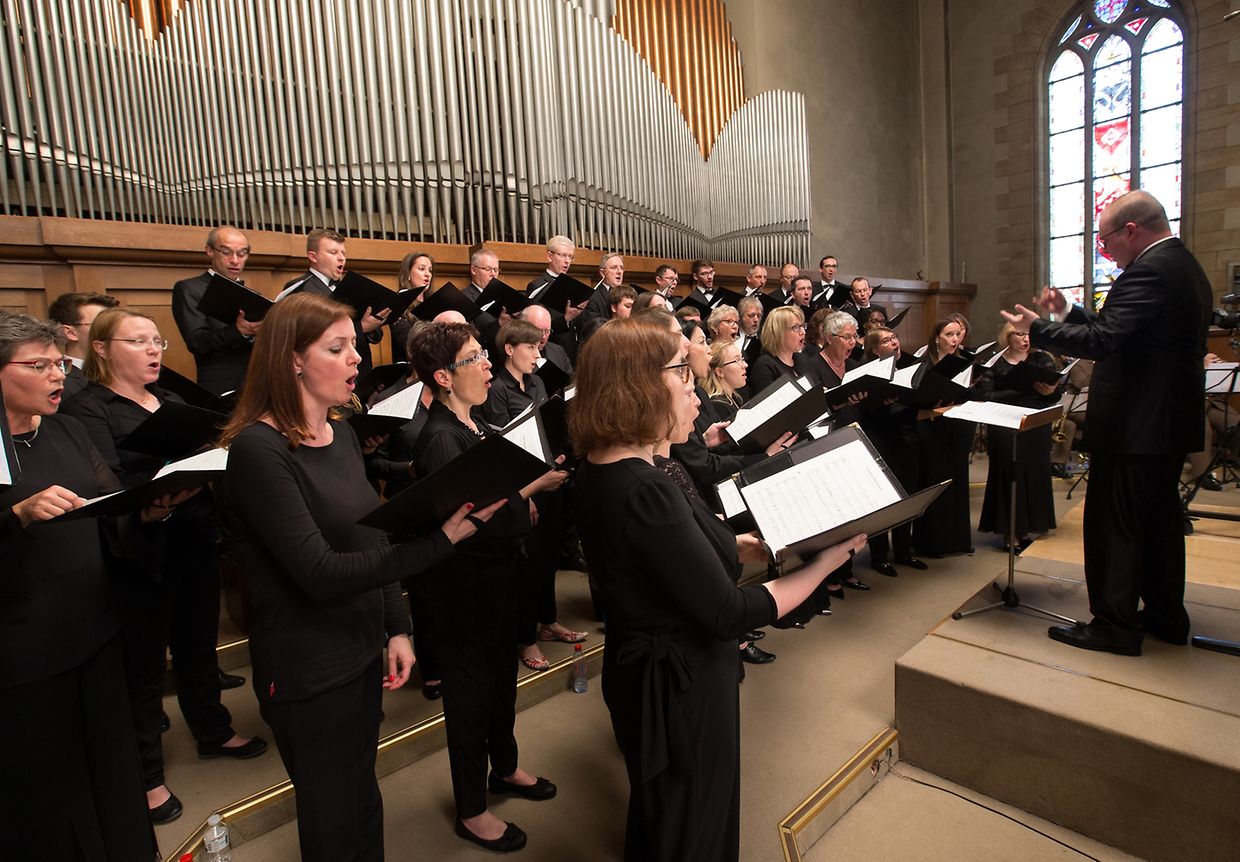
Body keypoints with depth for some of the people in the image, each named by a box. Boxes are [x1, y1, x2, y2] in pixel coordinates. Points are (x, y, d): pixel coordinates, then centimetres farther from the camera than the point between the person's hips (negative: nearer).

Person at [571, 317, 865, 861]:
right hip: (681, 685, -8)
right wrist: (823, 565, -16)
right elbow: (728, 613, -27)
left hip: (646, 667, 9)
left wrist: (741, 545, 1)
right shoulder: (644, 491, -32)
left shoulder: (598, 470, -3)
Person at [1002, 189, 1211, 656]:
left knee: (1113, 526, -1)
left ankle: (1114, 625, 9)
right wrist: (1068, 312, 14)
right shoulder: (1186, 267, 14)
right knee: (1160, 520, 18)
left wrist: (1037, 328, -15)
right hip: (1172, 422, 10)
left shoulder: (1148, 272, -19)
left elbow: (1101, 340, -26)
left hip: (1133, 426, -10)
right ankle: (1165, 616, 30)